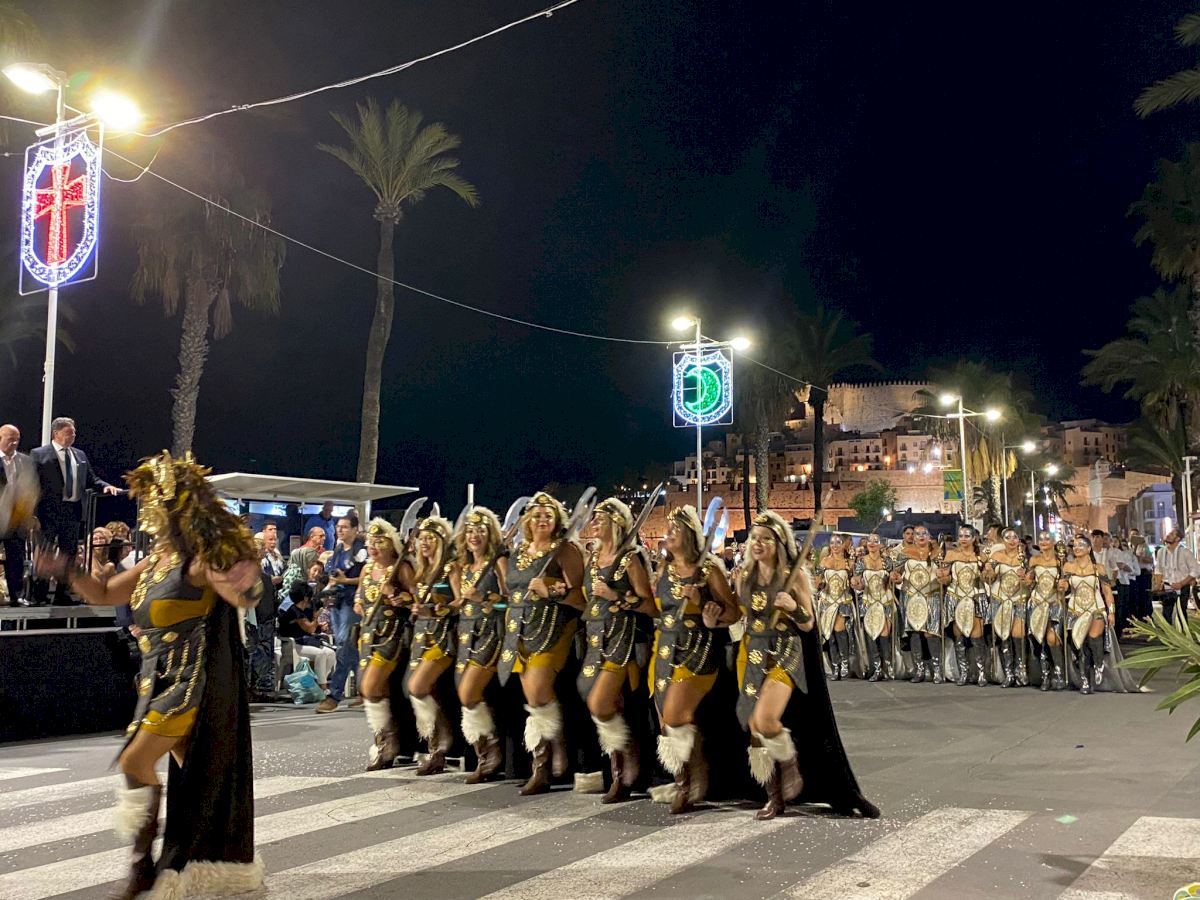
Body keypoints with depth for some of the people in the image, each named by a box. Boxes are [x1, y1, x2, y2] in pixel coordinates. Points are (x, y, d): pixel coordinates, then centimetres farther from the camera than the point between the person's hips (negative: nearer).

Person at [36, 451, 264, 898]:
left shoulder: (200, 558, -14)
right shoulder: (158, 559, 12)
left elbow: (242, 598, -25)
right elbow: (104, 594, 20)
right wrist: (66, 571, 7)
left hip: (191, 680, -9)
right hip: (164, 678, 9)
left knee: (135, 764, -12)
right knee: (194, 773, 14)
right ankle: (219, 861, 25)